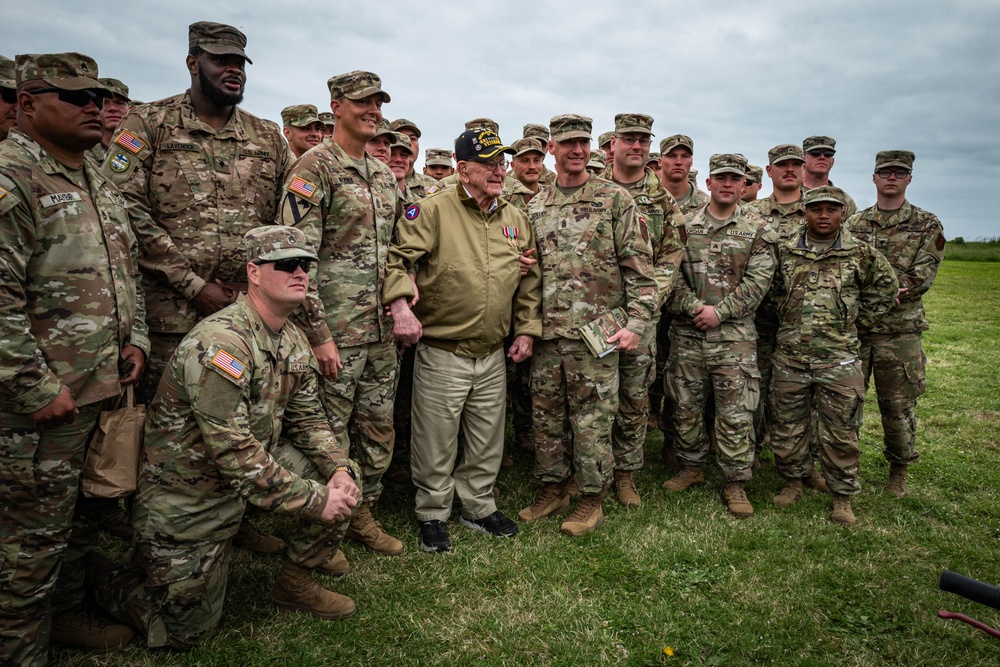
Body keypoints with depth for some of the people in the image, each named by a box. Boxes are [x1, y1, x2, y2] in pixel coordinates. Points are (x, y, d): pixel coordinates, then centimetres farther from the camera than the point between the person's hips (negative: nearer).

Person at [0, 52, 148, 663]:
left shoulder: (101, 183, 13)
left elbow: (127, 268, 20)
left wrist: (135, 339, 7)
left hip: (108, 390, 8)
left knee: (82, 518, 22)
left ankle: (65, 613, 42)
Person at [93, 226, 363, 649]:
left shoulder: (294, 340, -1)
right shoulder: (219, 344, -29)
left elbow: (309, 419, 4)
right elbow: (236, 454, -32)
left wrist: (340, 469, -14)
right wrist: (316, 500, -28)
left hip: (254, 468, 8)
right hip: (186, 498, -7)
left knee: (340, 481, -6)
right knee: (190, 633, 4)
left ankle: (295, 583, 14)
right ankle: (103, 580, 30)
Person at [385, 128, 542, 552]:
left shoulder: (515, 220, 10)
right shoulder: (434, 210, -8)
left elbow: (530, 280, 15)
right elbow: (397, 256, -13)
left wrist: (527, 329, 9)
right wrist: (401, 305, -26)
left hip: (493, 355, 5)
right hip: (441, 354, -5)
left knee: (487, 441, 17)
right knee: (436, 443, 7)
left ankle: (478, 506, 37)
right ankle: (433, 515, 28)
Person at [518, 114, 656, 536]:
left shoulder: (615, 199, -1)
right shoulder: (535, 207, 13)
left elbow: (639, 266, -4)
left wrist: (636, 322, -11)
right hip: (547, 332, 5)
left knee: (592, 418, 3)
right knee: (547, 415, 13)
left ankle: (591, 499, 19)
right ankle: (553, 490, 30)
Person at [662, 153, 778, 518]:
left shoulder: (758, 231, 4)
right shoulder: (684, 226, 7)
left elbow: (757, 282, -5)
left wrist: (719, 311, -14)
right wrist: (694, 307, -12)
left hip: (734, 336, -2)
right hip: (686, 334, 2)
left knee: (735, 414, 1)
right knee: (686, 406, 12)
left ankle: (735, 484, 15)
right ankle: (691, 467, 30)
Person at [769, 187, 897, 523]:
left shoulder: (861, 254, 0)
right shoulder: (784, 251, 3)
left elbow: (885, 287, 13)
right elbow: (772, 289, 19)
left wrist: (857, 322, 9)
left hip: (839, 359, -1)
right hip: (790, 357, 2)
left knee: (840, 432, 4)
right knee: (786, 428, 10)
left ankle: (842, 497, 20)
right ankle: (793, 481, 30)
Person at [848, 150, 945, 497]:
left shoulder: (927, 225, 5)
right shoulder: (854, 224, 9)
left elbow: (922, 276, -6)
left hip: (900, 329, -1)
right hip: (853, 326, 1)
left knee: (898, 405, 6)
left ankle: (899, 469, 26)